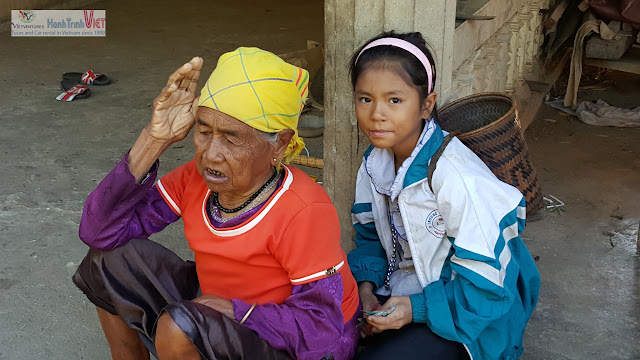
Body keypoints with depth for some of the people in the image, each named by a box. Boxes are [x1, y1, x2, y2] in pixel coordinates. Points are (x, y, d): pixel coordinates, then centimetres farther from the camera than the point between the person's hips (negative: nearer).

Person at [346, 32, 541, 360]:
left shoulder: (457, 179, -29)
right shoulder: (375, 162, -4)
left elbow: (486, 286, -24)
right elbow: (370, 234, 8)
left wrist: (418, 308, -29)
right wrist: (365, 284, -9)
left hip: (465, 316, -6)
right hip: (401, 288, 7)